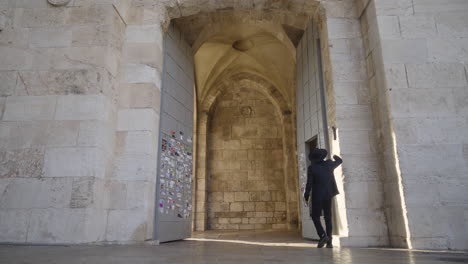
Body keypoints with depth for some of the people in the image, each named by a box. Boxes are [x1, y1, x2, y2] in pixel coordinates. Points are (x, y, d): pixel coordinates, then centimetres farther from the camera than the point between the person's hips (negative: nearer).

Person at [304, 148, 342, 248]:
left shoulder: (311, 168, -11)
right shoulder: (329, 164, 1)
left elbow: (309, 184, -12)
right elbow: (339, 161, 22)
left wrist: (306, 196, -3)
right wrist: (335, 156, 44)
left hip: (317, 196, -4)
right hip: (328, 195, 4)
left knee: (315, 216, 6)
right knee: (328, 218, 10)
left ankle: (323, 235, -13)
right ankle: (329, 241, 10)